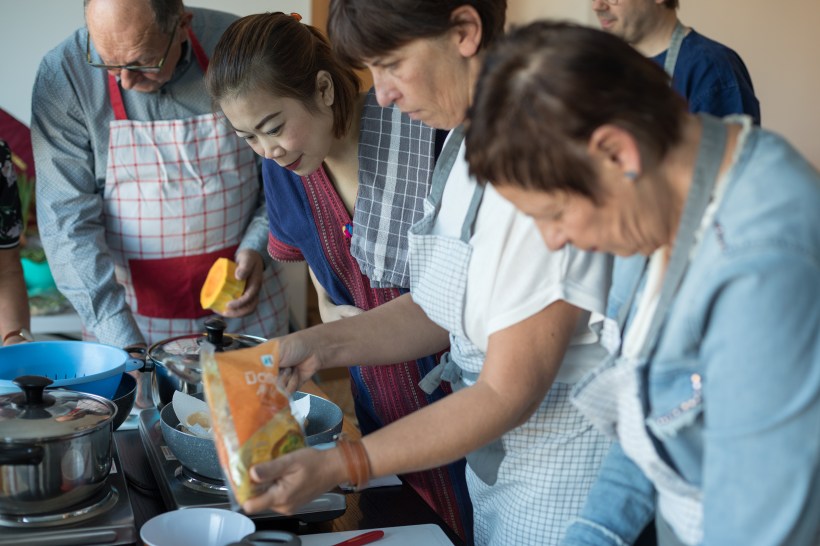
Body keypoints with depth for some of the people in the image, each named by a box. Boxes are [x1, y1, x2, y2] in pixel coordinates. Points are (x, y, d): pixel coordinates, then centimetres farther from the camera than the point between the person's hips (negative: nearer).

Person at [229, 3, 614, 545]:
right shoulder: (466, 139, 2)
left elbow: (507, 393, -24)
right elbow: (438, 309, 8)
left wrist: (339, 465, -23)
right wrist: (323, 345, -6)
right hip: (493, 460, 8)